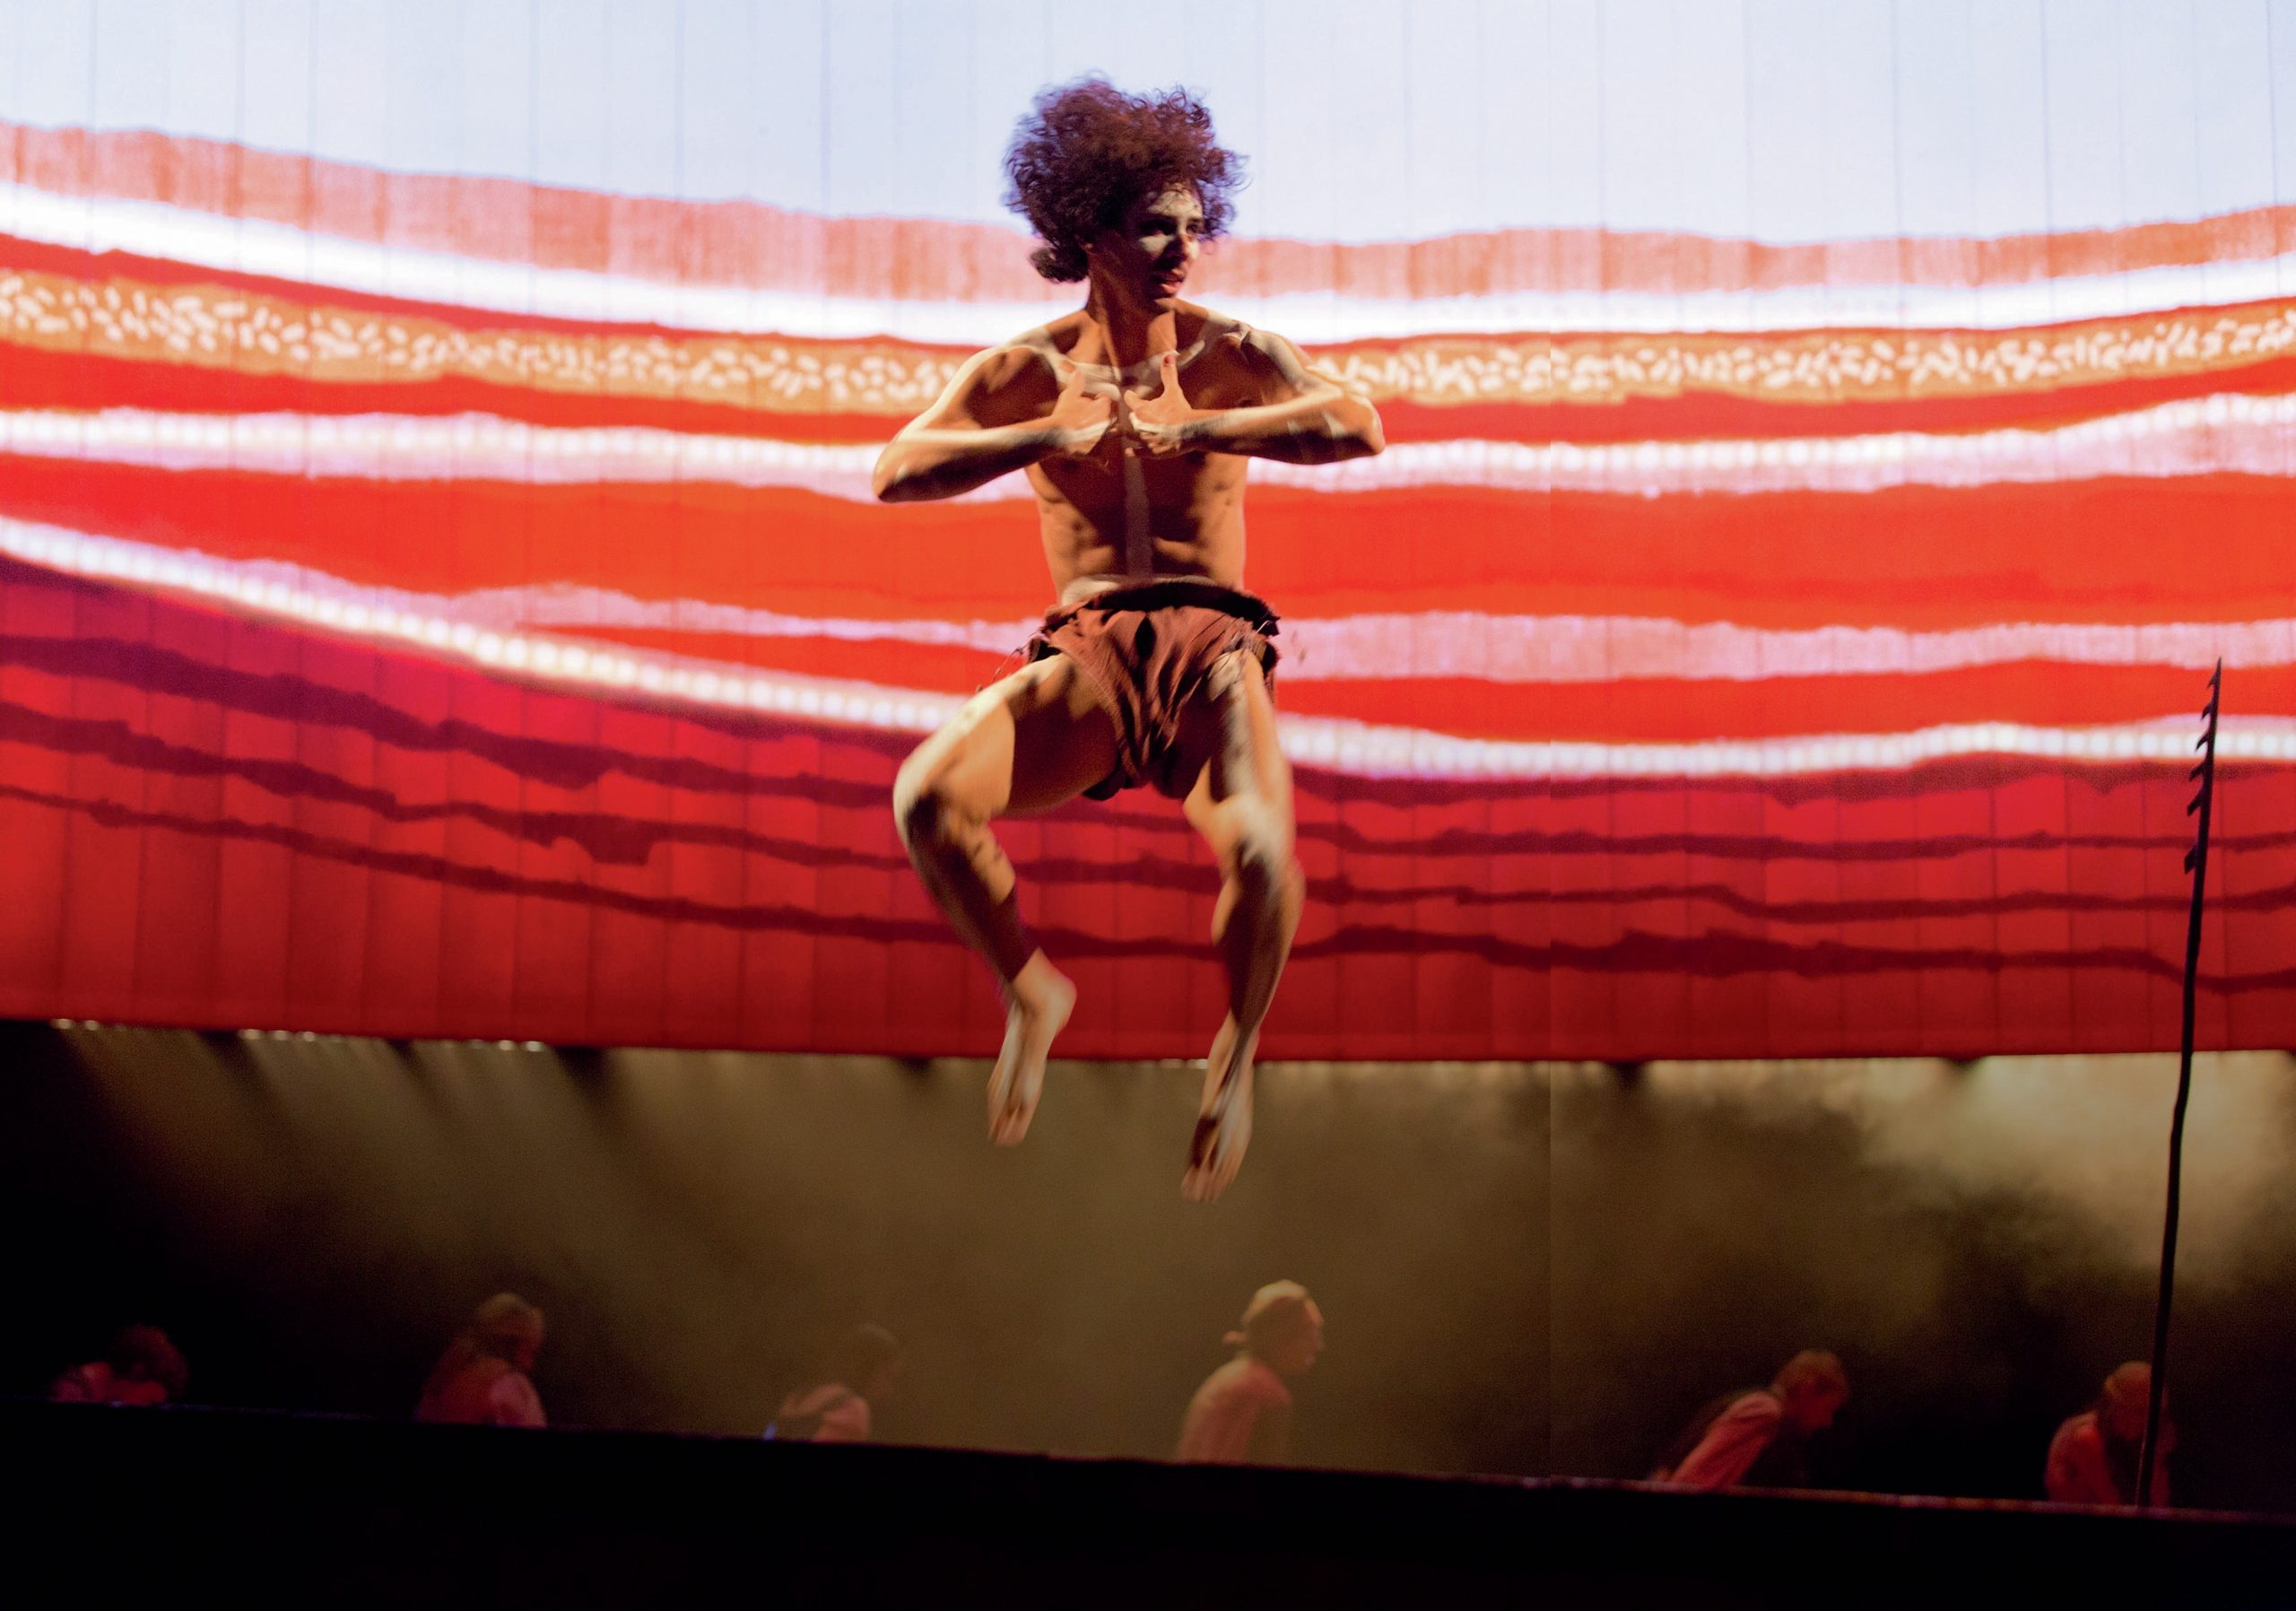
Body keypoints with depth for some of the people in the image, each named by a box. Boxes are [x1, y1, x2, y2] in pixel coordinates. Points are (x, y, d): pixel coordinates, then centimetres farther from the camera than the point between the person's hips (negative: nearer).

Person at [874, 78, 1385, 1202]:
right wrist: (1049, 437, -17)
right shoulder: (1030, 372, 7)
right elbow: (896, 473, -6)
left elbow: (1357, 427, -12)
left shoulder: (1228, 354, 4)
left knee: (1261, 854, -32)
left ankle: (1237, 1047, 0)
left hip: (1214, 651, -1)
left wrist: (1198, 430, -19)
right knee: (927, 798, -27)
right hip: (1085, 658, 1)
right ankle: (1030, 992, 1)